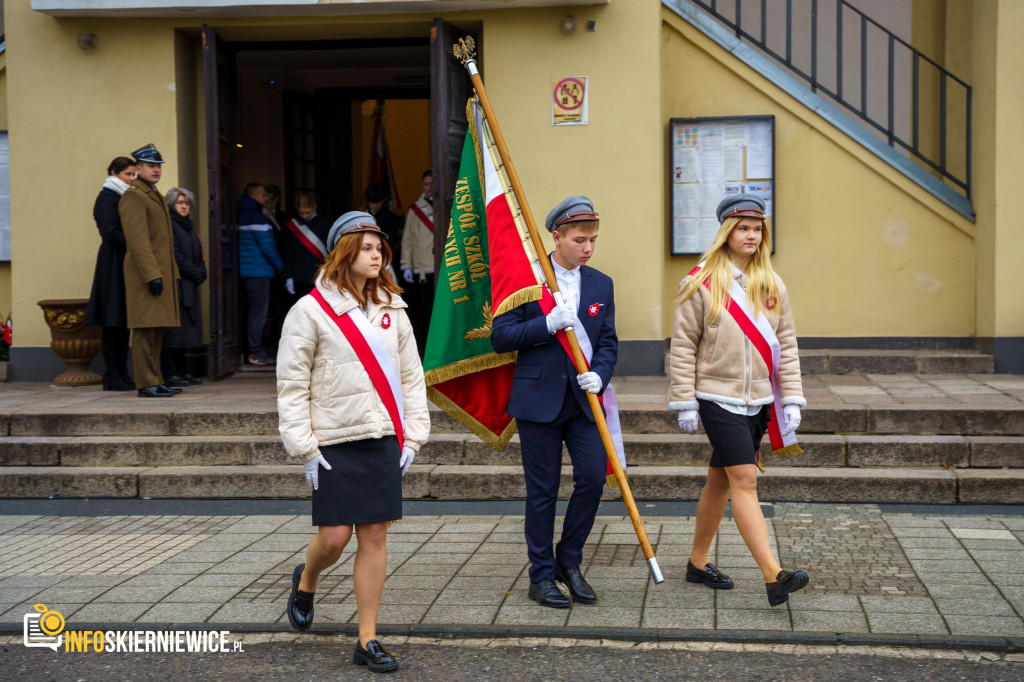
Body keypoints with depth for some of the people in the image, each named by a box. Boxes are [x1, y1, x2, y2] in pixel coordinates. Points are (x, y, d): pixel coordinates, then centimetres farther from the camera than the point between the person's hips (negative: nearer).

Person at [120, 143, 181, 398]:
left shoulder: (154, 195, 21)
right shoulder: (133, 196, -10)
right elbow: (138, 240, -19)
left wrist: (171, 273, 21)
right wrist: (152, 275, -24)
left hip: (161, 271, 10)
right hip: (145, 273, -10)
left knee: (157, 330, 12)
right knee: (145, 329, -8)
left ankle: (156, 380, 17)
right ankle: (147, 384, -7)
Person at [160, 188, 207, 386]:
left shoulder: (188, 226, 21)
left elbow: (197, 256, 20)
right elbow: (175, 256, -14)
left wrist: (201, 273, 2)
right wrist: (196, 273, -10)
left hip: (189, 286, 9)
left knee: (185, 329, 8)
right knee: (174, 327, -10)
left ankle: (182, 371, 12)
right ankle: (169, 374, -9)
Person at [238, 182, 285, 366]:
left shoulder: (242, 216, 16)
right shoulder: (256, 217, -13)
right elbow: (267, 247, -14)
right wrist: (279, 266, 0)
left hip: (245, 271, 10)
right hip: (258, 272, -9)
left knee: (253, 311, 14)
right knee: (258, 312, -7)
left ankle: (255, 350, 19)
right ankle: (256, 353, -6)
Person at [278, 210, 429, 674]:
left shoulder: (391, 309, 9)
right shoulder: (311, 310, -5)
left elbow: (411, 375, 14)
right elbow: (292, 386, -4)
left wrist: (413, 436, 7)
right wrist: (304, 449, -8)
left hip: (383, 440, 4)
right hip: (335, 443, -4)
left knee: (375, 537, 3)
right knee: (334, 537, -4)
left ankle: (367, 640, 11)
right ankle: (305, 582, 33)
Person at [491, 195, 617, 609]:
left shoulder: (601, 284, 9)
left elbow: (608, 342, 10)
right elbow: (500, 338, -7)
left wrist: (600, 375, -10)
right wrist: (547, 324, -18)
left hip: (583, 399, 3)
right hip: (538, 399, -3)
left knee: (593, 478, -5)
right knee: (542, 490, 3)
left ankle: (569, 562, 16)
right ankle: (542, 576, 16)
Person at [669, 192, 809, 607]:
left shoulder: (771, 285, 8)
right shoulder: (701, 283, -6)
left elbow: (786, 345, 10)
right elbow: (683, 346, -5)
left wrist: (791, 399, 4)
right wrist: (685, 402, -7)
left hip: (758, 401, 5)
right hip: (718, 398, -5)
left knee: (721, 481, 14)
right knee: (745, 480, -13)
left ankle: (698, 563, 26)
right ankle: (773, 576, -17)